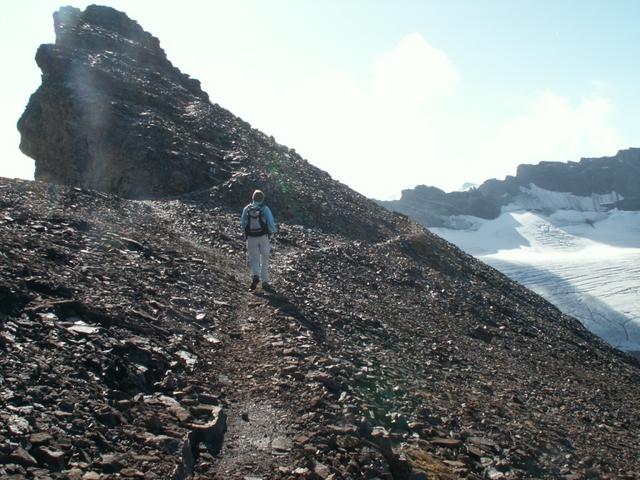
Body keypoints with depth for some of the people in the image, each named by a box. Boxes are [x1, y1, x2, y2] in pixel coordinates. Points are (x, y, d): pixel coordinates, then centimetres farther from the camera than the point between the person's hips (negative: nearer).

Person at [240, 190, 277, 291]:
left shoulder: (247, 209, -1)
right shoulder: (265, 209, -7)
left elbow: (242, 224, -1)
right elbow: (271, 223, -10)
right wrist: (273, 231, 10)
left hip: (251, 237, 1)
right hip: (263, 237, -1)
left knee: (254, 258, 9)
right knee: (264, 259, 13)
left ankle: (255, 276, -18)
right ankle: (265, 282, 15)